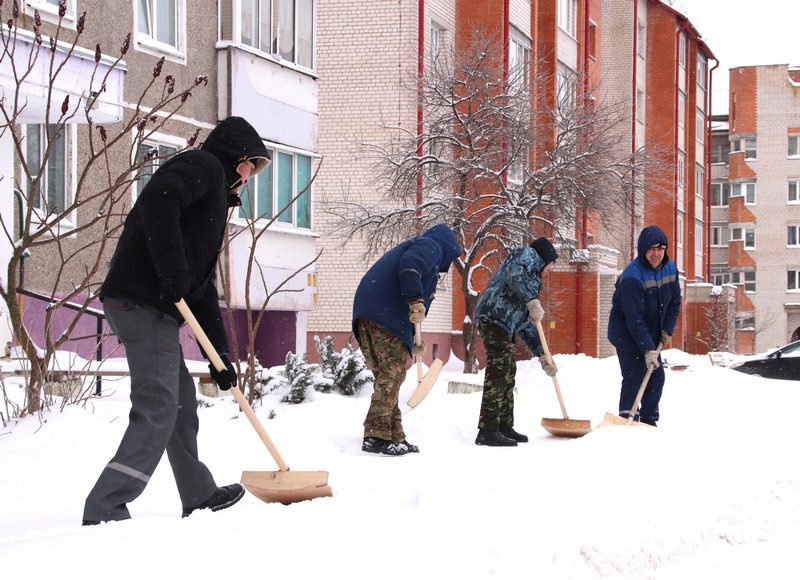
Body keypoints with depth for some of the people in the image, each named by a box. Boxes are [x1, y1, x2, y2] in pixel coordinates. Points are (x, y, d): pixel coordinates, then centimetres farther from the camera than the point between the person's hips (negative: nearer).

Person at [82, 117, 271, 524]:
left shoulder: (215, 198, 30)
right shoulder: (203, 165, 2)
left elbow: (203, 285, 26)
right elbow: (158, 198, -22)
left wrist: (220, 354, 21)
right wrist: (173, 272, -24)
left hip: (150, 306, 10)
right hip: (144, 302, -10)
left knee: (181, 399, 20)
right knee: (156, 410, -13)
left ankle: (200, 496, 34)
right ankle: (104, 512, -15)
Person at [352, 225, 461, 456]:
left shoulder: (409, 246, 37)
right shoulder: (431, 246, 8)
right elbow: (409, 266, -17)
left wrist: (412, 339, 31)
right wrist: (417, 301, -21)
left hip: (365, 313, 10)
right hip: (385, 315, -10)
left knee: (386, 374, 11)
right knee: (392, 372, -9)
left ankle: (394, 437, 13)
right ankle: (376, 436, -13)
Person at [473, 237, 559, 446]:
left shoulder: (532, 280, 32)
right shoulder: (527, 254, 6)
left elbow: (526, 325, 30)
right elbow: (514, 273, -20)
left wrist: (542, 356, 26)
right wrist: (533, 301, -26)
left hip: (504, 324, 11)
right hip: (494, 317, -11)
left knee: (508, 374, 15)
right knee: (498, 373, -14)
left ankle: (504, 427, 24)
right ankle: (487, 431, -16)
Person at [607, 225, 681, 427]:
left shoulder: (670, 268, -3)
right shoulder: (632, 277, -27)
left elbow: (675, 302, 10)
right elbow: (634, 319, -29)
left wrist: (667, 330, 0)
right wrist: (647, 349, -32)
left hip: (651, 335, 8)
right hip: (626, 333, -7)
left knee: (657, 376, 8)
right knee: (634, 376, -15)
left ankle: (649, 420, 20)